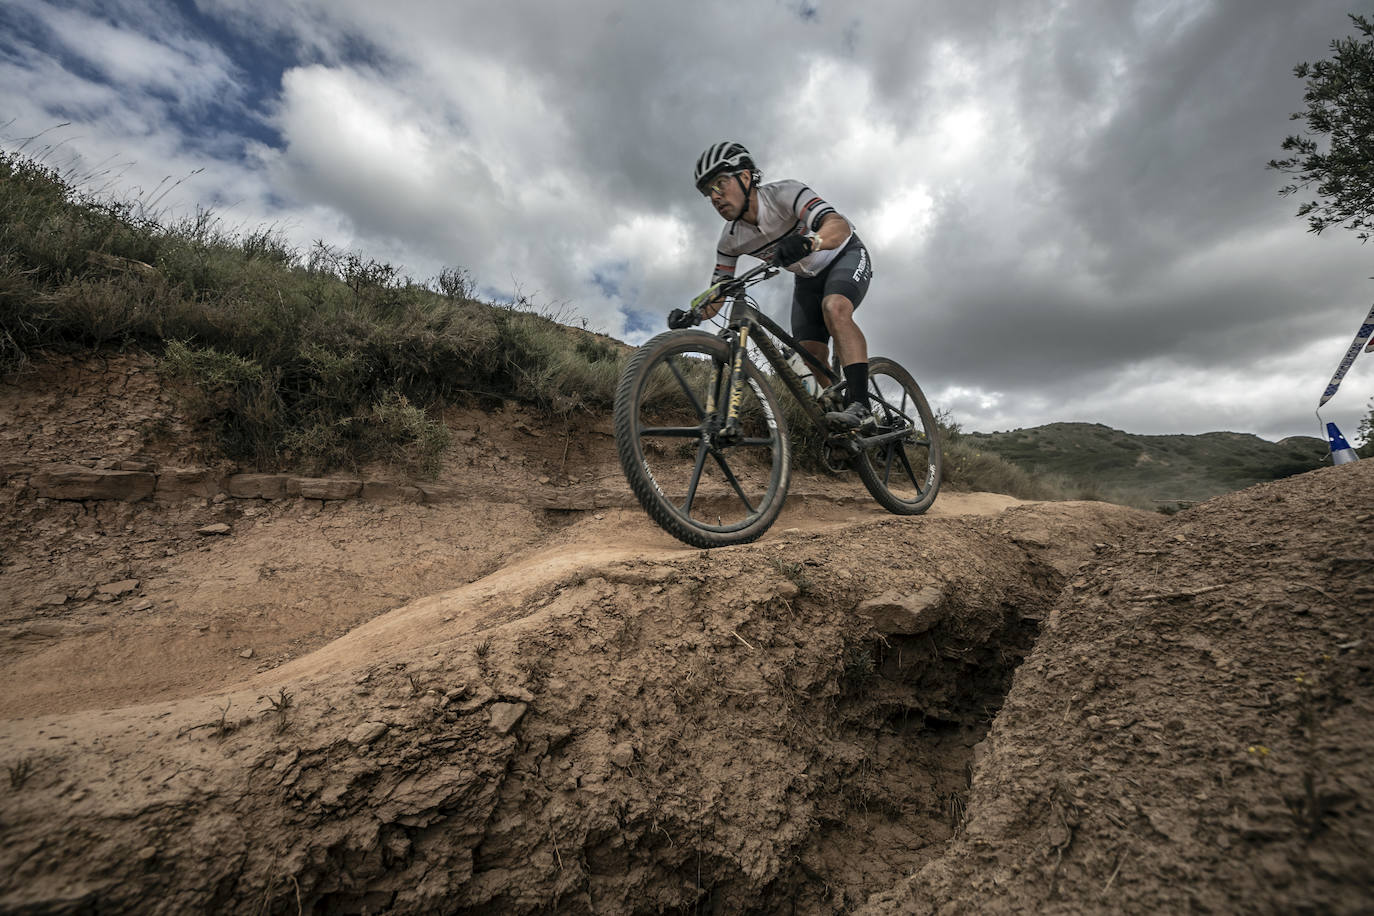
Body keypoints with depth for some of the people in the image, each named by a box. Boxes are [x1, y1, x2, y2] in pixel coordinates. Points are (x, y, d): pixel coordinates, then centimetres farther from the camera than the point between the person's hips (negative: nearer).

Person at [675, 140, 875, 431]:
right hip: (807, 278, 6)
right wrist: (691, 316, -29)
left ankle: (859, 406, -40)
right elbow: (716, 296, -9)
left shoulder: (785, 194, -29)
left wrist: (809, 241, -64)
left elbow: (840, 226, -43)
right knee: (810, 355, -9)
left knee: (833, 307, -36)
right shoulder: (731, 240, -13)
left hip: (845, 256, -5)